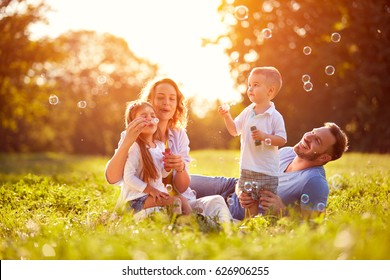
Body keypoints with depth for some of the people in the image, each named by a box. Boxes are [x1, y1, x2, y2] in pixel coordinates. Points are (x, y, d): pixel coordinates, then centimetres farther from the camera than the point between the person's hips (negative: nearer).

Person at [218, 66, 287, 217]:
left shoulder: (275, 117, -10)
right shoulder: (247, 112, 8)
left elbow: (282, 140, -12)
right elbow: (234, 131, 14)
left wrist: (264, 136, -25)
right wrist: (227, 116, 1)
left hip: (267, 170, -5)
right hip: (247, 168, 5)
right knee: (250, 202, 10)